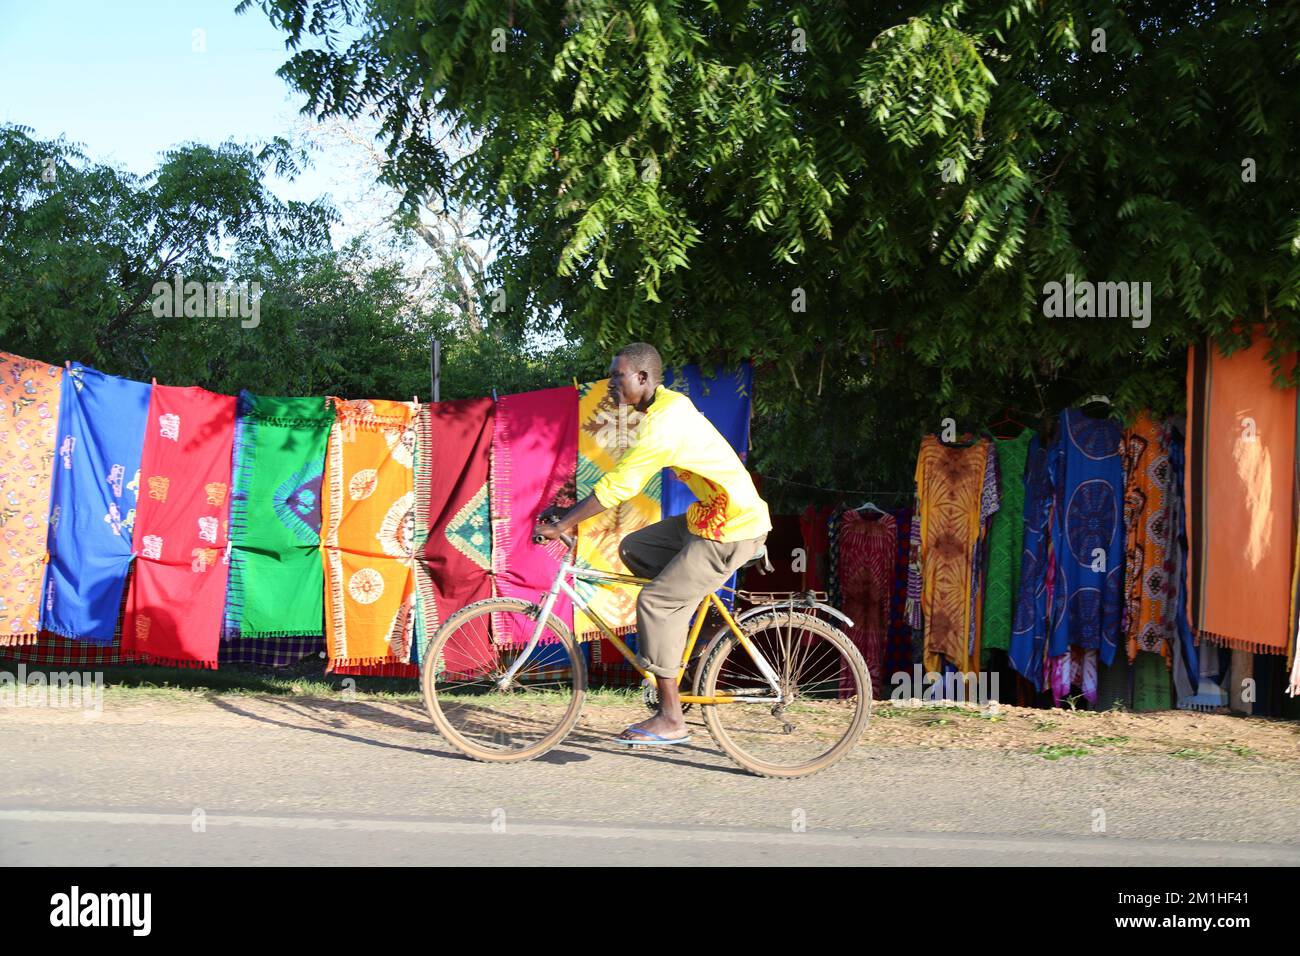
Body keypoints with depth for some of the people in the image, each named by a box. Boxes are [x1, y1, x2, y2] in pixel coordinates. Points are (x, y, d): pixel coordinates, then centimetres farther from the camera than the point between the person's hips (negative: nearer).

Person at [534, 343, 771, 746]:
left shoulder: (663, 421, -20)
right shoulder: (668, 404, 11)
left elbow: (619, 485, -24)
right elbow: (622, 477, 18)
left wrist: (561, 524, -18)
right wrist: (572, 515, 15)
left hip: (732, 529, -10)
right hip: (710, 513, 10)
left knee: (655, 602, -9)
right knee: (634, 549, 14)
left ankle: (670, 719, -5)